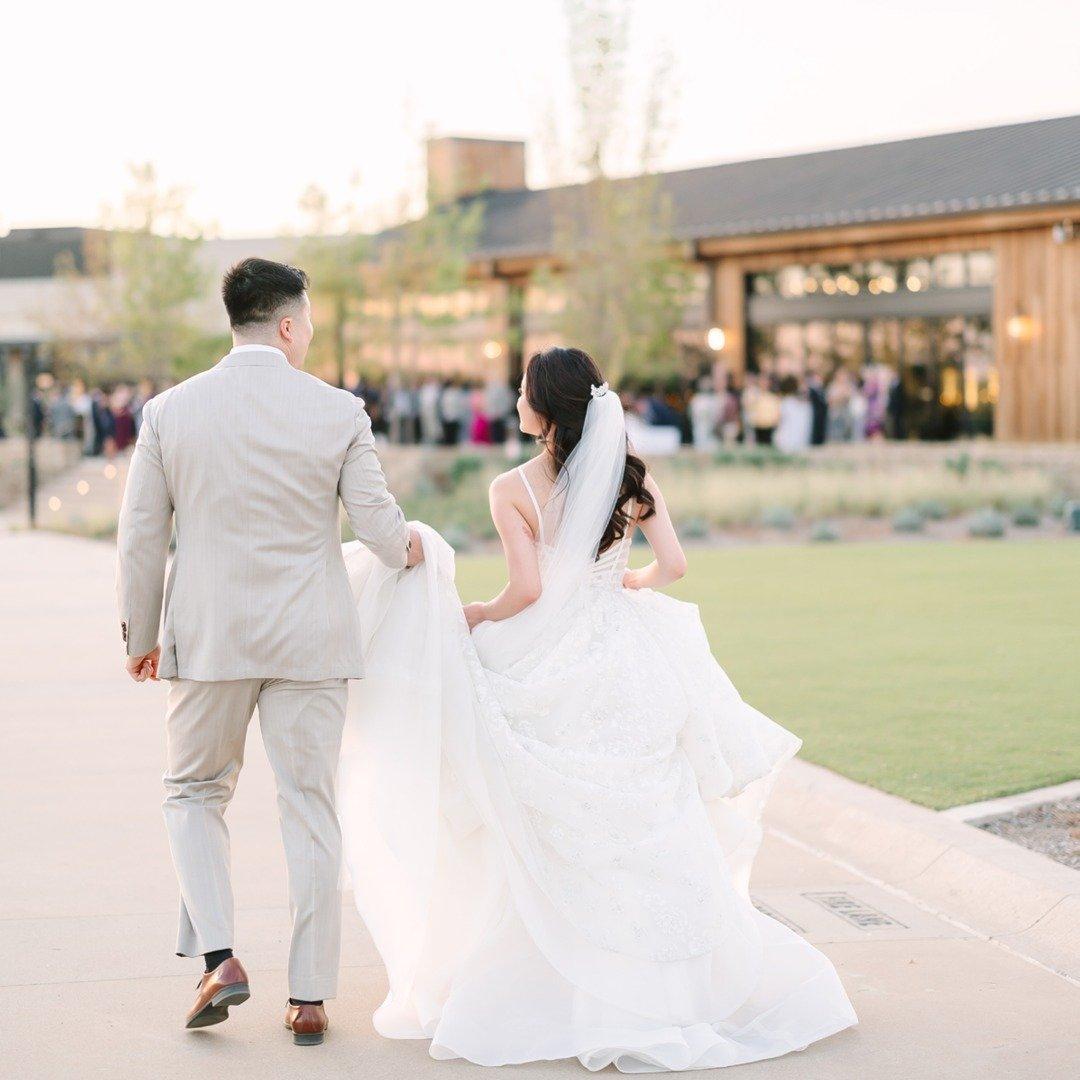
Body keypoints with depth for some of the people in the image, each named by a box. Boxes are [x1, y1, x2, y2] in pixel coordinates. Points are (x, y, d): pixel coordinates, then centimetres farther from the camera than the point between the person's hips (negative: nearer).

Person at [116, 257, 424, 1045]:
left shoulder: (170, 411, -3)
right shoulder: (339, 412, -5)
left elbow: (141, 538, 1)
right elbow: (378, 524, -4)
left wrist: (140, 638, 12)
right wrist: (409, 548, 19)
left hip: (207, 638, 0)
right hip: (310, 642, 0)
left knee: (195, 794, 18)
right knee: (309, 808, 8)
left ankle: (218, 956, 2)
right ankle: (310, 995, 12)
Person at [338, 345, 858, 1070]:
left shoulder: (514, 489, -10)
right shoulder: (635, 478, 2)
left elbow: (526, 590, -16)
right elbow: (674, 565, -1)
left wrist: (471, 617, 1)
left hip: (550, 674, -3)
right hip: (628, 662, 3)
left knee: (554, 844, 7)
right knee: (649, 830, 11)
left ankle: (555, 993, 11)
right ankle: (682, 983, 14)